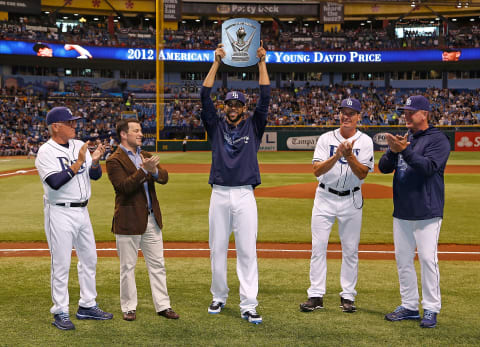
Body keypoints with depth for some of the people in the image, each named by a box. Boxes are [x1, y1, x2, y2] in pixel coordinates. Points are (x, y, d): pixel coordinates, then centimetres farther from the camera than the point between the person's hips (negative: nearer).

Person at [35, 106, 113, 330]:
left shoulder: (79, 146, 8)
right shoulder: (46, 152, -12)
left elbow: (95, 175, 7)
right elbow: (55, 182, -24)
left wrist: (94, 161, -13)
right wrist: (78, 163, -25)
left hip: (82, 211, 7)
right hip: (60, 213, -7)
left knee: (89, 259, 13)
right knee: (61, 264, -2)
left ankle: (87, 306, 25)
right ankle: (60, 313, 8)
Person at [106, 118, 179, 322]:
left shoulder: (145, 156, 13)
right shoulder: (114, 160, -8)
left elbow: (164, 178, 1)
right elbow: (124, 186, -21)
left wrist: (154, 171, -21)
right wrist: (144, 170, -29)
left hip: (151, 218, 6)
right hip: (128, 220, -6)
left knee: (157, 264, 9)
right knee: (128, 266, 5)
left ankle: (163, 305, 17)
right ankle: (129, 307, 17)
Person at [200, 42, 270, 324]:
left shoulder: (253, 126, 10)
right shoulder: (216, 126, 11)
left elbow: (265, 98, 1)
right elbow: (205, 97, 2)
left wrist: (262, 62, -1)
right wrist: (217, 62, -2)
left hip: (245, 196, -1)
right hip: (219, 195, 2)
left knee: (247, 251, -4)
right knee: (218, 249, 8)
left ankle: (248, 305, -4)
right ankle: (219, 297, 22)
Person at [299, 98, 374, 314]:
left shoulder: (365, 141, -1)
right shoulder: (326, 139, 0)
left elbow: (362, 174, -10)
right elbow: (317, 171, -11)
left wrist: (349, 156, -25)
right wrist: (336, 156, -26)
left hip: (351, 200, 0)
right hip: (325, 197, 0)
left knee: (350, 249, 4)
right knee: (318, 246, -2)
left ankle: (348, 296, 14)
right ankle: (316, 295, 5)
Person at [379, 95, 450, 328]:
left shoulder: (438, 140, -5)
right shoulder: (403, 139, 14)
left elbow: (427, 167, -20)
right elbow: (384, 167, 7)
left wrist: (404, 150, -28)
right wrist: (393, 151, -12)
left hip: (427, 212, -7)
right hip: (401, 212, 7)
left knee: (427, 258, -7)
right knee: (403, 259, 9)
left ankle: (431, 309, 2)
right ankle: (409, 306, 19)